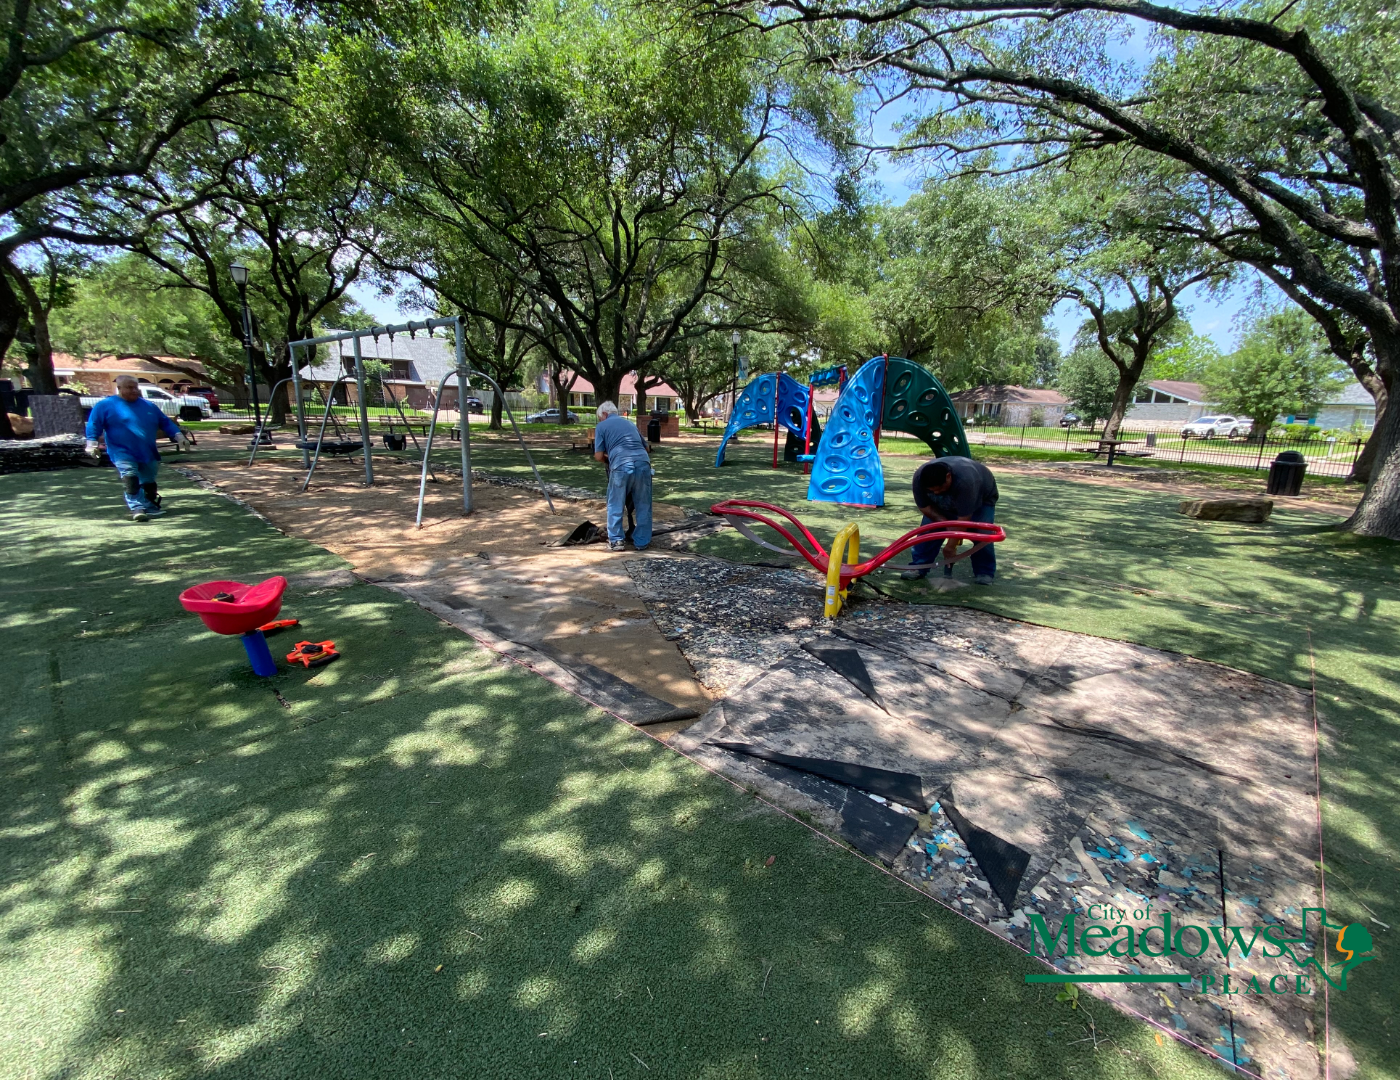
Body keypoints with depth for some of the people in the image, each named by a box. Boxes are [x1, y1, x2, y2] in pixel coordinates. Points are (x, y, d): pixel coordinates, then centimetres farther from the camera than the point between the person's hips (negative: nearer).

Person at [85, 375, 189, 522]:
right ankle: (137, 507, -24)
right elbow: (94, 425, -1)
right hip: (123, 453, -4)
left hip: (148, 454, 4)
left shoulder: (148, 405, 12)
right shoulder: (106, 405, 0)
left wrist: (178, 435, 7)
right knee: (130, 479, -20)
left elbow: (165, 422, 17)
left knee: (149, 483, 14)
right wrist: (92, 443, -10)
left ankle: (151, 506, 28)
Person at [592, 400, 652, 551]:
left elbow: (599, 456, 9)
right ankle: (641, 541, 19)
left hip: (621, 466, -4)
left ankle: (616, 540, 17)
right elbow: (646, 448, 35)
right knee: (643, 506, 14)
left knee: (616, 506, 13)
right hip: (643, 463, 4)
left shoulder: (601, 426, 15)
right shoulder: (630, 423, 29)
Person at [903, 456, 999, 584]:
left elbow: (963, 519, -41)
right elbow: (924, 507, -21)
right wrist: (945, 522, -30)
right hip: (944, 503, 4)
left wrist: (950, 546, -38)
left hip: (981, 498, -4)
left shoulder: (965, 480, -46)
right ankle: (919, 567, -4)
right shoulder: (919, 478, -33)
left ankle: (984, 572, -4)